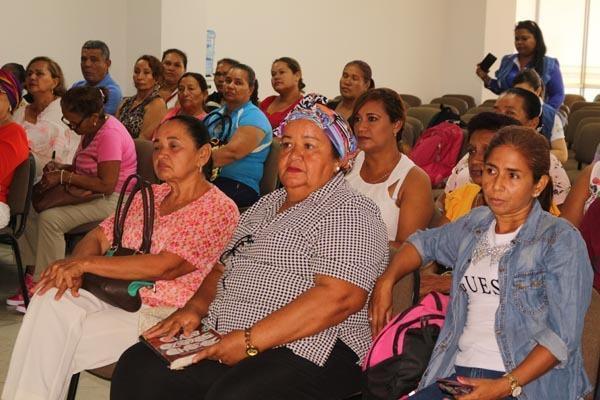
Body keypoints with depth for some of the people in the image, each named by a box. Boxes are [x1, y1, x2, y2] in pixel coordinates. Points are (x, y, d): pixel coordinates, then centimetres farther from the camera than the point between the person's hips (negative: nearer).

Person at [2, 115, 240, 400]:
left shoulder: (220, 209, -8)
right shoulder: (148, 195, 16)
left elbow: (164, 266, -18)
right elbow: (97, 237, 13)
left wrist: (84, 264, -15)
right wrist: (73, 270, -11)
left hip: (162, 313, -6)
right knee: (50, 298, -22)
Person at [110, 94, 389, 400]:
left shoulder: (349, 213, -6)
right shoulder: (266, 205, 22)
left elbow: (341, 297, -19)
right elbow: (224, 268, 26)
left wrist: (250, 341, -20)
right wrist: (195, 308, 4)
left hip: (306, 351, -8)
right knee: (137, 369, -12)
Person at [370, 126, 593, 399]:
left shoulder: (560, 240, -3)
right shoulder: (475, 224, 15)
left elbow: (563, 335, -9)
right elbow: (424, 243, 34)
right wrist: (386, 281, 17)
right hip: (457, 373, 5)